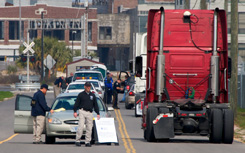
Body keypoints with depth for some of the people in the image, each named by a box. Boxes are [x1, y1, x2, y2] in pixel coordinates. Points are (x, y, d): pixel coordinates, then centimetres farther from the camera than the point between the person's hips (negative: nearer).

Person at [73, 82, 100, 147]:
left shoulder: (92, 95, 17)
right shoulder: (81, 95, 6)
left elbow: (95, 105, 20)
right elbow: (76, 103, 3)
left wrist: (98, 113, 15)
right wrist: (75, 111, -7)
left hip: (90, 113, 4)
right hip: (82, 112, -4)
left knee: (89, 128, 0)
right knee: (81, 126, -12)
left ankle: (87, 142, 4)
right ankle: (77, 141, -9)